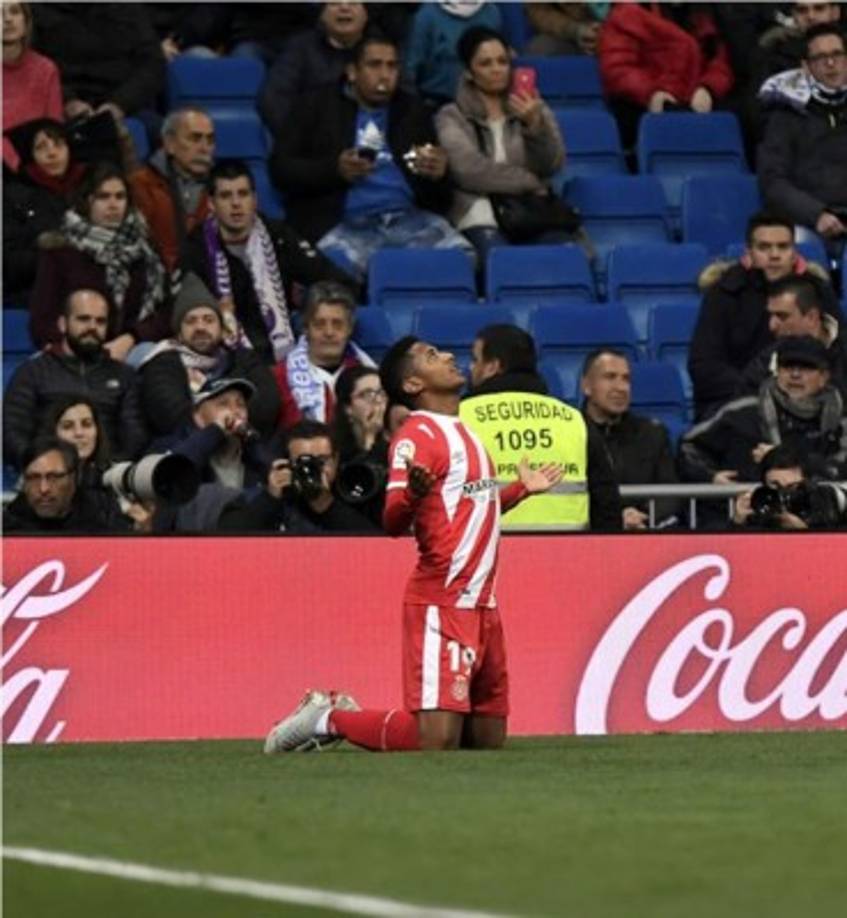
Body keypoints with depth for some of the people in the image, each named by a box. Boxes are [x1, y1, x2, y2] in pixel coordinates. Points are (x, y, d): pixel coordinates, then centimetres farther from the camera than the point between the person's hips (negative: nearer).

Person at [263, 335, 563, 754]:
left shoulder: (461, 432, 18)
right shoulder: (416, 436, -10)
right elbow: (393, 522, -21)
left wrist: (521, 489, 32)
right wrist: (413, 492, -41)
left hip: (481, 605, 9)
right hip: (441, 604, -9)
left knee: (488, 739, 9)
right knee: (437, 741, -18)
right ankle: (329, 718, 5)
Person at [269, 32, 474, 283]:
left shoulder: (413, 112, 23)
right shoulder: (318, 107, 15)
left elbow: (440, 200, 22)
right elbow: (280, 167, 7)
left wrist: (438, 175, -4)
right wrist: (335, 170, -10)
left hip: (409, 217, 3)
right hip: (344, 224, -3)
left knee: (463, 257, -26)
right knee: (341, 268, -37)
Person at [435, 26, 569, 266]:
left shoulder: (533, 108, 22)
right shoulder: (452, 118, 13)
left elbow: (552, 164, 6)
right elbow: (470, 170, -4)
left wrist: (536, 124, -12)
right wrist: (530, 182, 1)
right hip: (481, 216, -3)